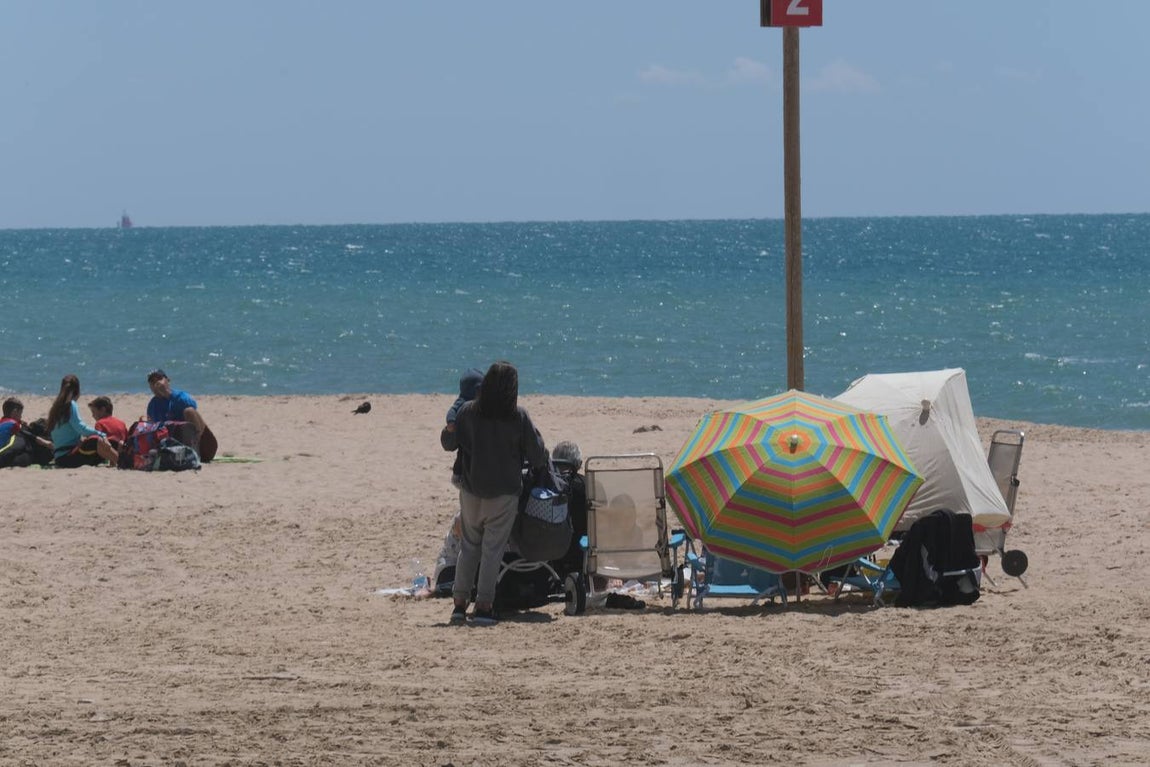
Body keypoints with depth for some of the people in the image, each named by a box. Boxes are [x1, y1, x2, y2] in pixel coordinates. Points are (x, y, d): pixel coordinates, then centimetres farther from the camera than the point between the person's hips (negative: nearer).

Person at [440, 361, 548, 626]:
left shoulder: (468, 412, -5)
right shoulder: (519, 417, -10)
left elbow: (448, 443, 3)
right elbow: (537, 455, -6)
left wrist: (448, 428, 23)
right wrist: (539, 465, 16)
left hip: (471, 490, 2)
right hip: (505, 492, -2)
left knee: (469, 545, 15)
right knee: (493, 549, 3)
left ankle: (460, 603, 13)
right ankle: (483, 606, 1)